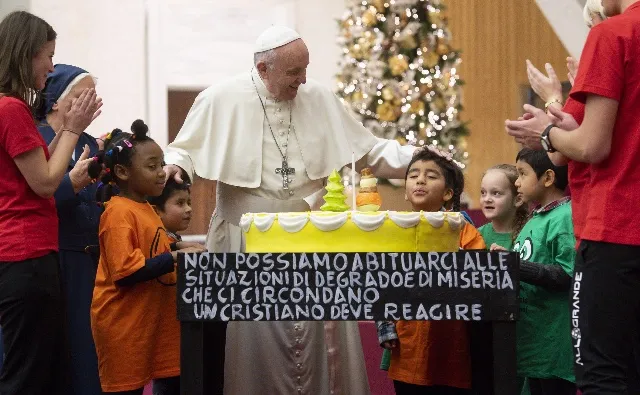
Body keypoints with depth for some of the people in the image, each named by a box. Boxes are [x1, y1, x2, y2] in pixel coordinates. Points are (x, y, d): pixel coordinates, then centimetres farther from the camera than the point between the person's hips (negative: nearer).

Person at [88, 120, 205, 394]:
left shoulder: (146, 209, 12)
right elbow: (124, 273, -24)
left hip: (157, 318, 9)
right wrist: (174, 258, -23)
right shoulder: (119, 213, -16)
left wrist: (178, 249, 8)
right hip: (125, 323, -9)